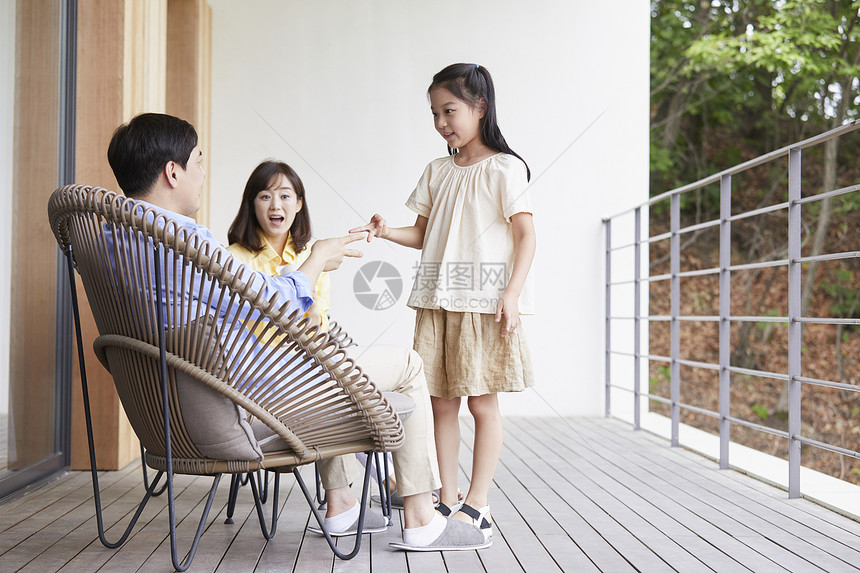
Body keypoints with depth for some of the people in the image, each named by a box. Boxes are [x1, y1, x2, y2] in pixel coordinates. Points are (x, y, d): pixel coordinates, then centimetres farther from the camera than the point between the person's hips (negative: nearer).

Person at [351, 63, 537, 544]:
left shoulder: (503, 168, -3)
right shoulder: (437, 172, 15)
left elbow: (526, 235, -7)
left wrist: (512, 293, -18)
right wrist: (387, 232, -2)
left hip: (485, 301, -6)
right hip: (438, 300, 6)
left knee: (482, 402, -1)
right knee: (442, 401, 6)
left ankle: (477, 504, 6)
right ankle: (447, 501, 14)